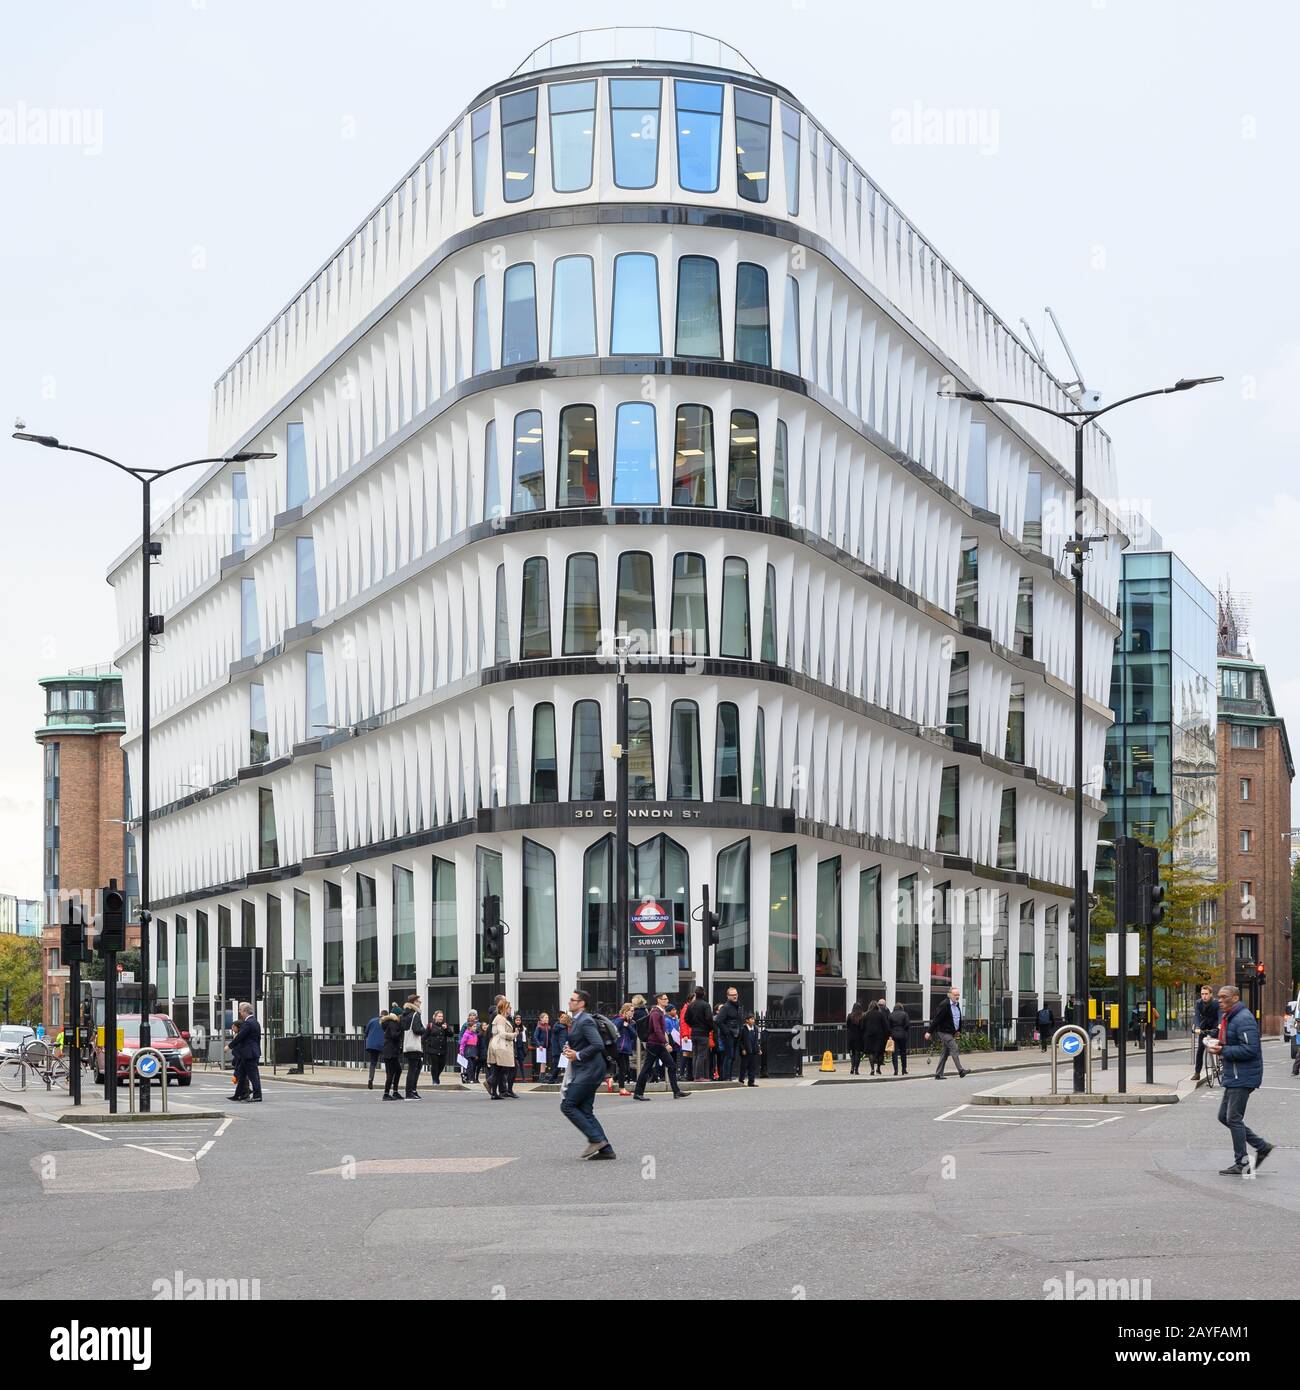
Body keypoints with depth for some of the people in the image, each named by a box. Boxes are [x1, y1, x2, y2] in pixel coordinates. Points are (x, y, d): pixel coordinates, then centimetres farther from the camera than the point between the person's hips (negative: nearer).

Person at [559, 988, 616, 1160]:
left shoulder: (585, 1021, -14)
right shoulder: (577, 1021, 18)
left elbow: (598, 1045, -24)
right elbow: (569, 1042, 26)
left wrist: (578, 1055, -18)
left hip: (588, 1071, -10)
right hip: (583, 1072, 10)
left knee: (567, 1105, -10)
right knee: (585, 1111, 8)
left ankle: (596, 1139, -9)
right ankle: (605, 1149, 7)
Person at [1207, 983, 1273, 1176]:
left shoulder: (1244, 1019, -18)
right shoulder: (1226, 1017, 15)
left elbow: (1250, 1049, -25)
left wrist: (1223, 1050, -21)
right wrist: (1216, 1044, 7)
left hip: (1243, 1078, -11)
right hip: (1232, 1076, 11)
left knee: (1234, 1118, -5)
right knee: (1225, 1117, 13)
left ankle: (1242, 1164, 4)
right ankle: (1262, 1146, 20)